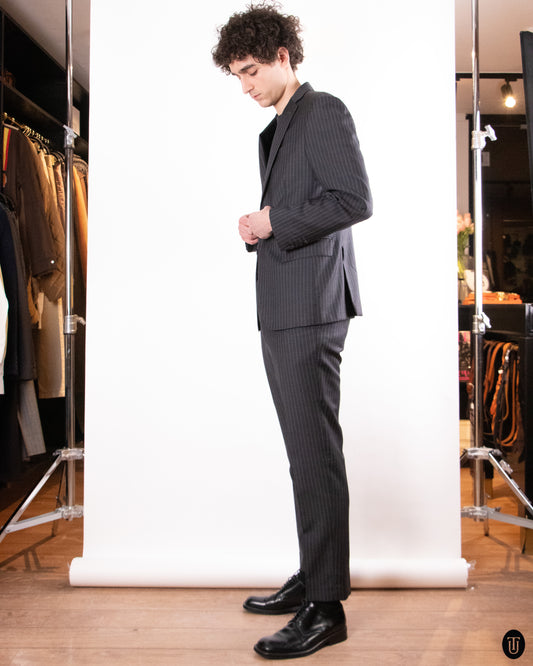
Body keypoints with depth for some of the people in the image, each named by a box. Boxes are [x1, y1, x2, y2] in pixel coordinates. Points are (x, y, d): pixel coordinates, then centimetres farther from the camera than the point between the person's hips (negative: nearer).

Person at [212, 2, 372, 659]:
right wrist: (258, 230, 11)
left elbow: (355, 200, -15)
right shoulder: (274, 131, 25)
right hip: (279, 309, 10)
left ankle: (326, 606, 2)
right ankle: (311, 578, 24)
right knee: (304, 451, 13)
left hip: (311, 307, -10)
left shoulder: (325, 112, -3)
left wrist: (274, 223, -12)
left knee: (316, 453, -8)